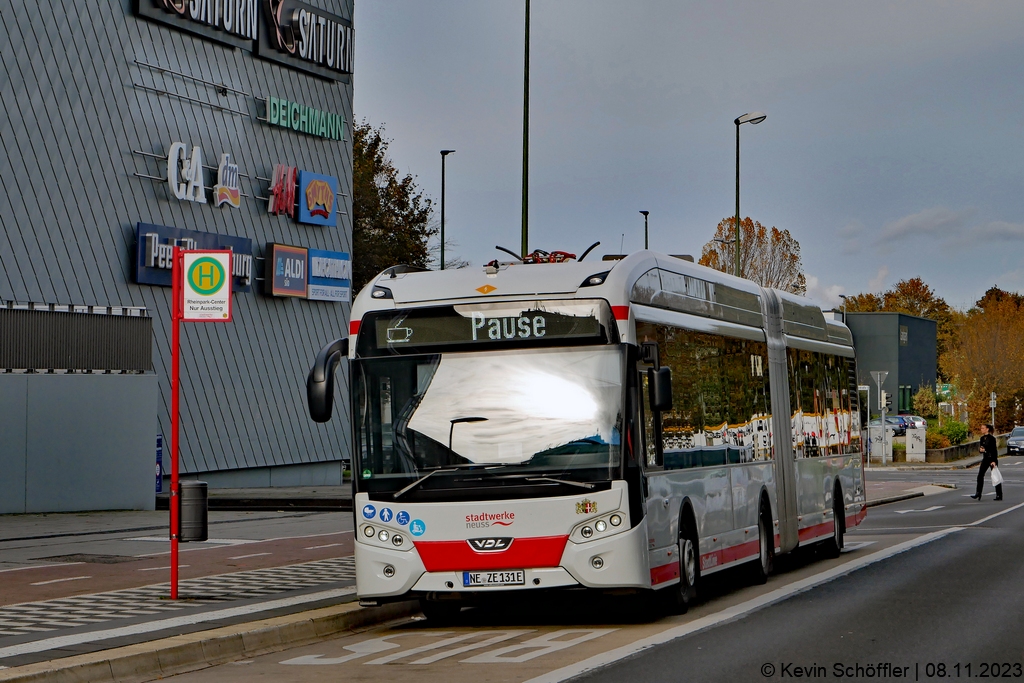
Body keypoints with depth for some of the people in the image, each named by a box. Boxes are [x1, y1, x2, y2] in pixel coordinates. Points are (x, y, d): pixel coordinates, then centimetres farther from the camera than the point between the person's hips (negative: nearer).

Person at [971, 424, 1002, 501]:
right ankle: (978, 494, -1)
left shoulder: (991, 438, -13)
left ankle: (999, 495, 7)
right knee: (980, 476, -1)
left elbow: (994, 450, -16)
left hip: (992, 458, -7)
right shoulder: (982, 438, 9)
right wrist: (981, 450, -7)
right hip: (985, 459, 7)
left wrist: (994, 461, -22)